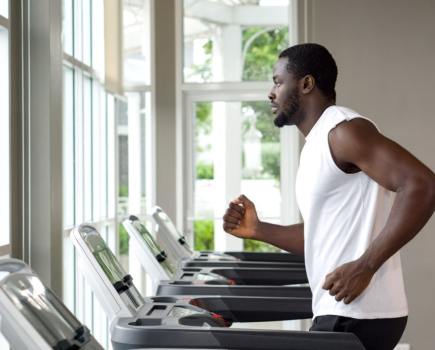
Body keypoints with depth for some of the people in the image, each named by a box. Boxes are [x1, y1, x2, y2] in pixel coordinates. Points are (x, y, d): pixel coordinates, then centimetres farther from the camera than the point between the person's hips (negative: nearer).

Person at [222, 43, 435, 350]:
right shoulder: (318, 143, 18)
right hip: (344, 313, 10)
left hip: (357, 316, -10)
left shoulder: (344, 130, -13)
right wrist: (257, 229, 12)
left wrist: (365, 266, -26)